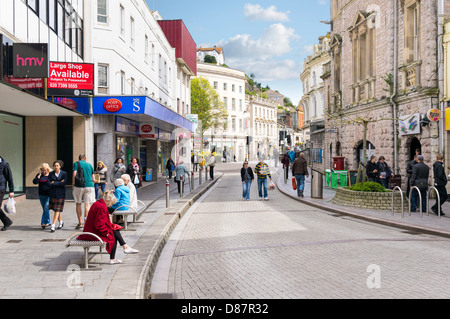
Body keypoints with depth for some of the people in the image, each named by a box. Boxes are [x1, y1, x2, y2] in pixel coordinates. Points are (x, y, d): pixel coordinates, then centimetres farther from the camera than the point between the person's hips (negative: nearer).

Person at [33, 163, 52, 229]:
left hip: (49, 195, -5)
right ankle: (48, 222, 19)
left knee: (46, 208, -14)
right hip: (41, 195, 5)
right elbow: (35, 182, -6)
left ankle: (44, 222, -10)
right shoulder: (39, 175, 6)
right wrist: (39, 175, -11)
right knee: (44, 209, 11)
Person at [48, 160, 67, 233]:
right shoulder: (51, 174, 6)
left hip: (60, 194, -4)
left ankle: (53, 226, -11)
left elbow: (64, 183, -12)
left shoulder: (64, 174, -1)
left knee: (57, 210, -8)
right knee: (55, 209, 10)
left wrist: (54, 183, -9)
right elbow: (49, 184, -4)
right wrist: (59, 183, -12)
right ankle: (61, 222, 33)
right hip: (53, 193, 4)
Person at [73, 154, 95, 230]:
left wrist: (73, 185, 1)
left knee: (78, 204, 10)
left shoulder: (76, 163, 5)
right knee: (87, 204, 0)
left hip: (79, 186, -2)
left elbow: (74, 175, -8)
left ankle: (80, 223, 12)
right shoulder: (89, 165, 15)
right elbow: (93, 178, 15)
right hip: (89, 185, 2)